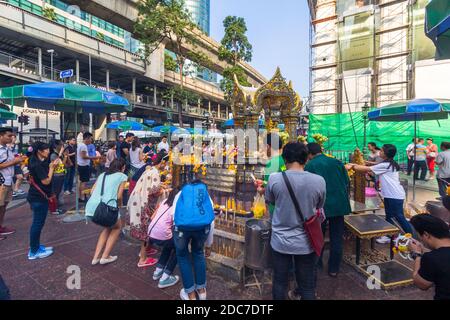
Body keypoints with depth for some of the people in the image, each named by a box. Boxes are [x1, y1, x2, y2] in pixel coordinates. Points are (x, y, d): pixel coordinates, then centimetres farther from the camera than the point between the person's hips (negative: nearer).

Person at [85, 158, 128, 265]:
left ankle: (96, 257, 27)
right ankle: (105, 256, 20)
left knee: (108, 226, 32)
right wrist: (119, 205, 20)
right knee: (117, 227, 25)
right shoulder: (122, 176, 8)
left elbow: (92, 191, 17)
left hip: (90, 208, 6)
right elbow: (119, 196, 1)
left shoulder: (102, 174, 24)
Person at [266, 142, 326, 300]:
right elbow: (319, 207, 4)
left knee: (279, 282, 19)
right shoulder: (319, 181, -14)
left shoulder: (274, 179, -16)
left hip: (280, 241, 0)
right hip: (306, 242, 1)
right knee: (307, 286, 19)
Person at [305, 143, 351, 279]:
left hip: (321, 207, -3)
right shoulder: (337, 162, 5)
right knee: (337, 238, 12)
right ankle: (334, 269, 22)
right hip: (339, 205, 3)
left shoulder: (309, 166, -6)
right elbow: (347, 183, 8)